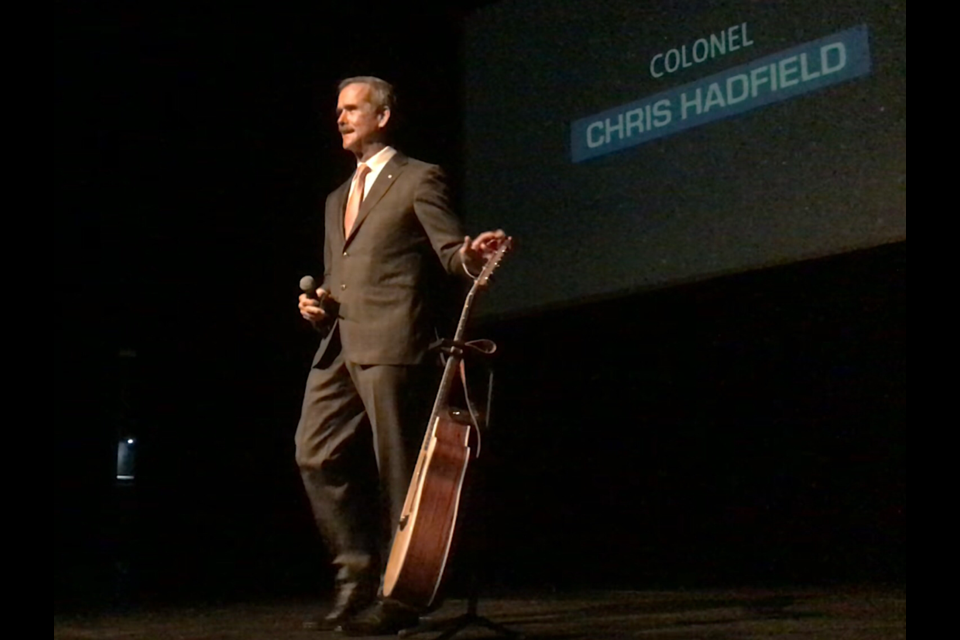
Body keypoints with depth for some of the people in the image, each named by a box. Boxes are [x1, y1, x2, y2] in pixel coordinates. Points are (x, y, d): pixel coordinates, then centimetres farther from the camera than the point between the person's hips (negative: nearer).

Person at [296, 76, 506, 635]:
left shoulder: (419, 180, 4)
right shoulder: (338, 199, 26)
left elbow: (451, 252, -4)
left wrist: (472, 255, -26)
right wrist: (319, 302, 10)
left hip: (392, 344, -8)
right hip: (339, 347, 8)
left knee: (396, 471, -5)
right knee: (317, 456, 2)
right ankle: (358, 581, 11)